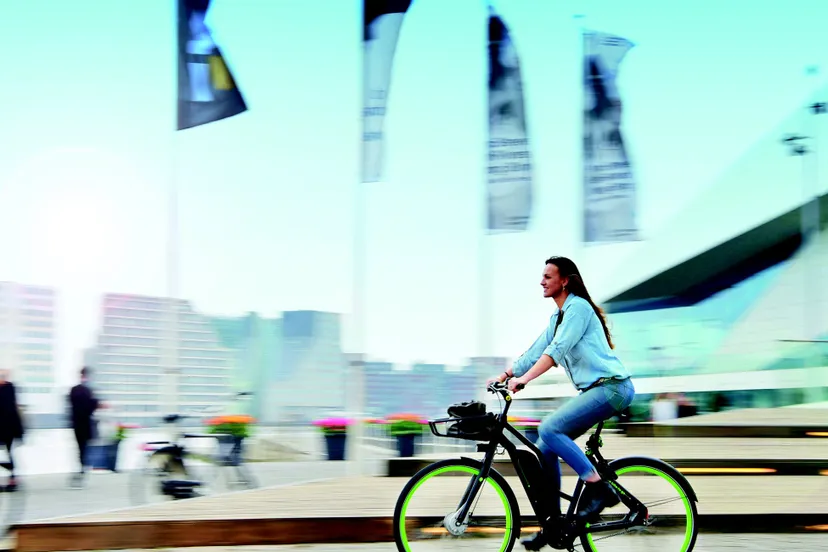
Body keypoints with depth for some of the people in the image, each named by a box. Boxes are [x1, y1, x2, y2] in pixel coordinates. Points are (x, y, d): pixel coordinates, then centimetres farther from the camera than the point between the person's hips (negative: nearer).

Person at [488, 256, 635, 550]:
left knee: (549, 429, -24)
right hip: (592, 390, 10)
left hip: (612, 387, -10)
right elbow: (536, 350, 20)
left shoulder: (579, 307, -11)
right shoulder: (557, 316, 18)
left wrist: (524, 379, -30)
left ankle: (598, 487, -18)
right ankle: (554, 521, 9)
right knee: (545, 449, 2)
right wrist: (505, 375, 13)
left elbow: (557, 349, -22)